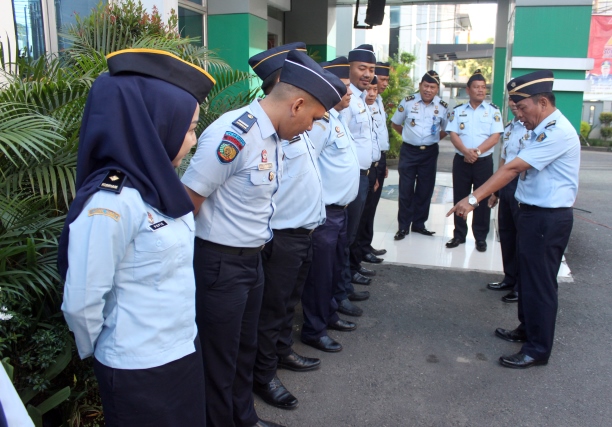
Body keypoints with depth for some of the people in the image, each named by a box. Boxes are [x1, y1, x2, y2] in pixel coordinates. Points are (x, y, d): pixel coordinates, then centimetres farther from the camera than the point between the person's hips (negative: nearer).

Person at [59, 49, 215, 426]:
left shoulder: (157, 185, 1)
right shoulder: (111, 203, -26)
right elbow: (82, 303, -20)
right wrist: (99, 354, -2)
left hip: (183, 349, 8)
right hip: (141, 368, -7)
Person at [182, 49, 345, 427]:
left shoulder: (274, 137, 5)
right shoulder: (234, 134, -24)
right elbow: (187, 202, -20)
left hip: (252, 259, 9)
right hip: (220, 264, -9)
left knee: (246, 349, 24)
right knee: (220, 360, 11)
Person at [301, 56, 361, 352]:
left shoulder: (338, 118, 12)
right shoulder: (321, 121, -19)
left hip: (341, 210, 10)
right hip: (325, 213, -10)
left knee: (336, 268, 23)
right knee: (320, 273, 4)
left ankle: (329, 315, 41)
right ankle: (314, 331, 20)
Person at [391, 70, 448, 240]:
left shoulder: (443, 107, -2)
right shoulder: (408, 102, -5)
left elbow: (446, 130, 13)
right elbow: (395, 123, 8)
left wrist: (433, 139, 5)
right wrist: (408, 136, 5)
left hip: (430, 153, 2)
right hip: (409, 151, -2)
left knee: (425, 190, 9)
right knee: (406, 190, 1)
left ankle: (419, 224, 23)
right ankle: (403, 226, 11)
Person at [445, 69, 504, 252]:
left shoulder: (493, 111, 2)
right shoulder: (458, 110, 5)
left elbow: (495, 137, -5)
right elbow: (453, 135, -3)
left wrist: (477, 151, -17)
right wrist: (466, 151, -19)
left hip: (484, 161, -1)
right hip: (461, 160, 1)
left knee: (482, 199, 4)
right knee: (460, 198, 7)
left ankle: (481, 237, 14)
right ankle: (459, 235, 18)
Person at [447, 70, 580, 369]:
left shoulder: (557, 132, -21)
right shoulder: (543, 130, 11)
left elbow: (512, 168, -27)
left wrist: (473, 199, -29)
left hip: (548, 218, -10)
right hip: (535, 213, 10)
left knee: (540, 282, 1)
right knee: (528, 275, 20)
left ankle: (537, 350, 16)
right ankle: (527, 330, 38)